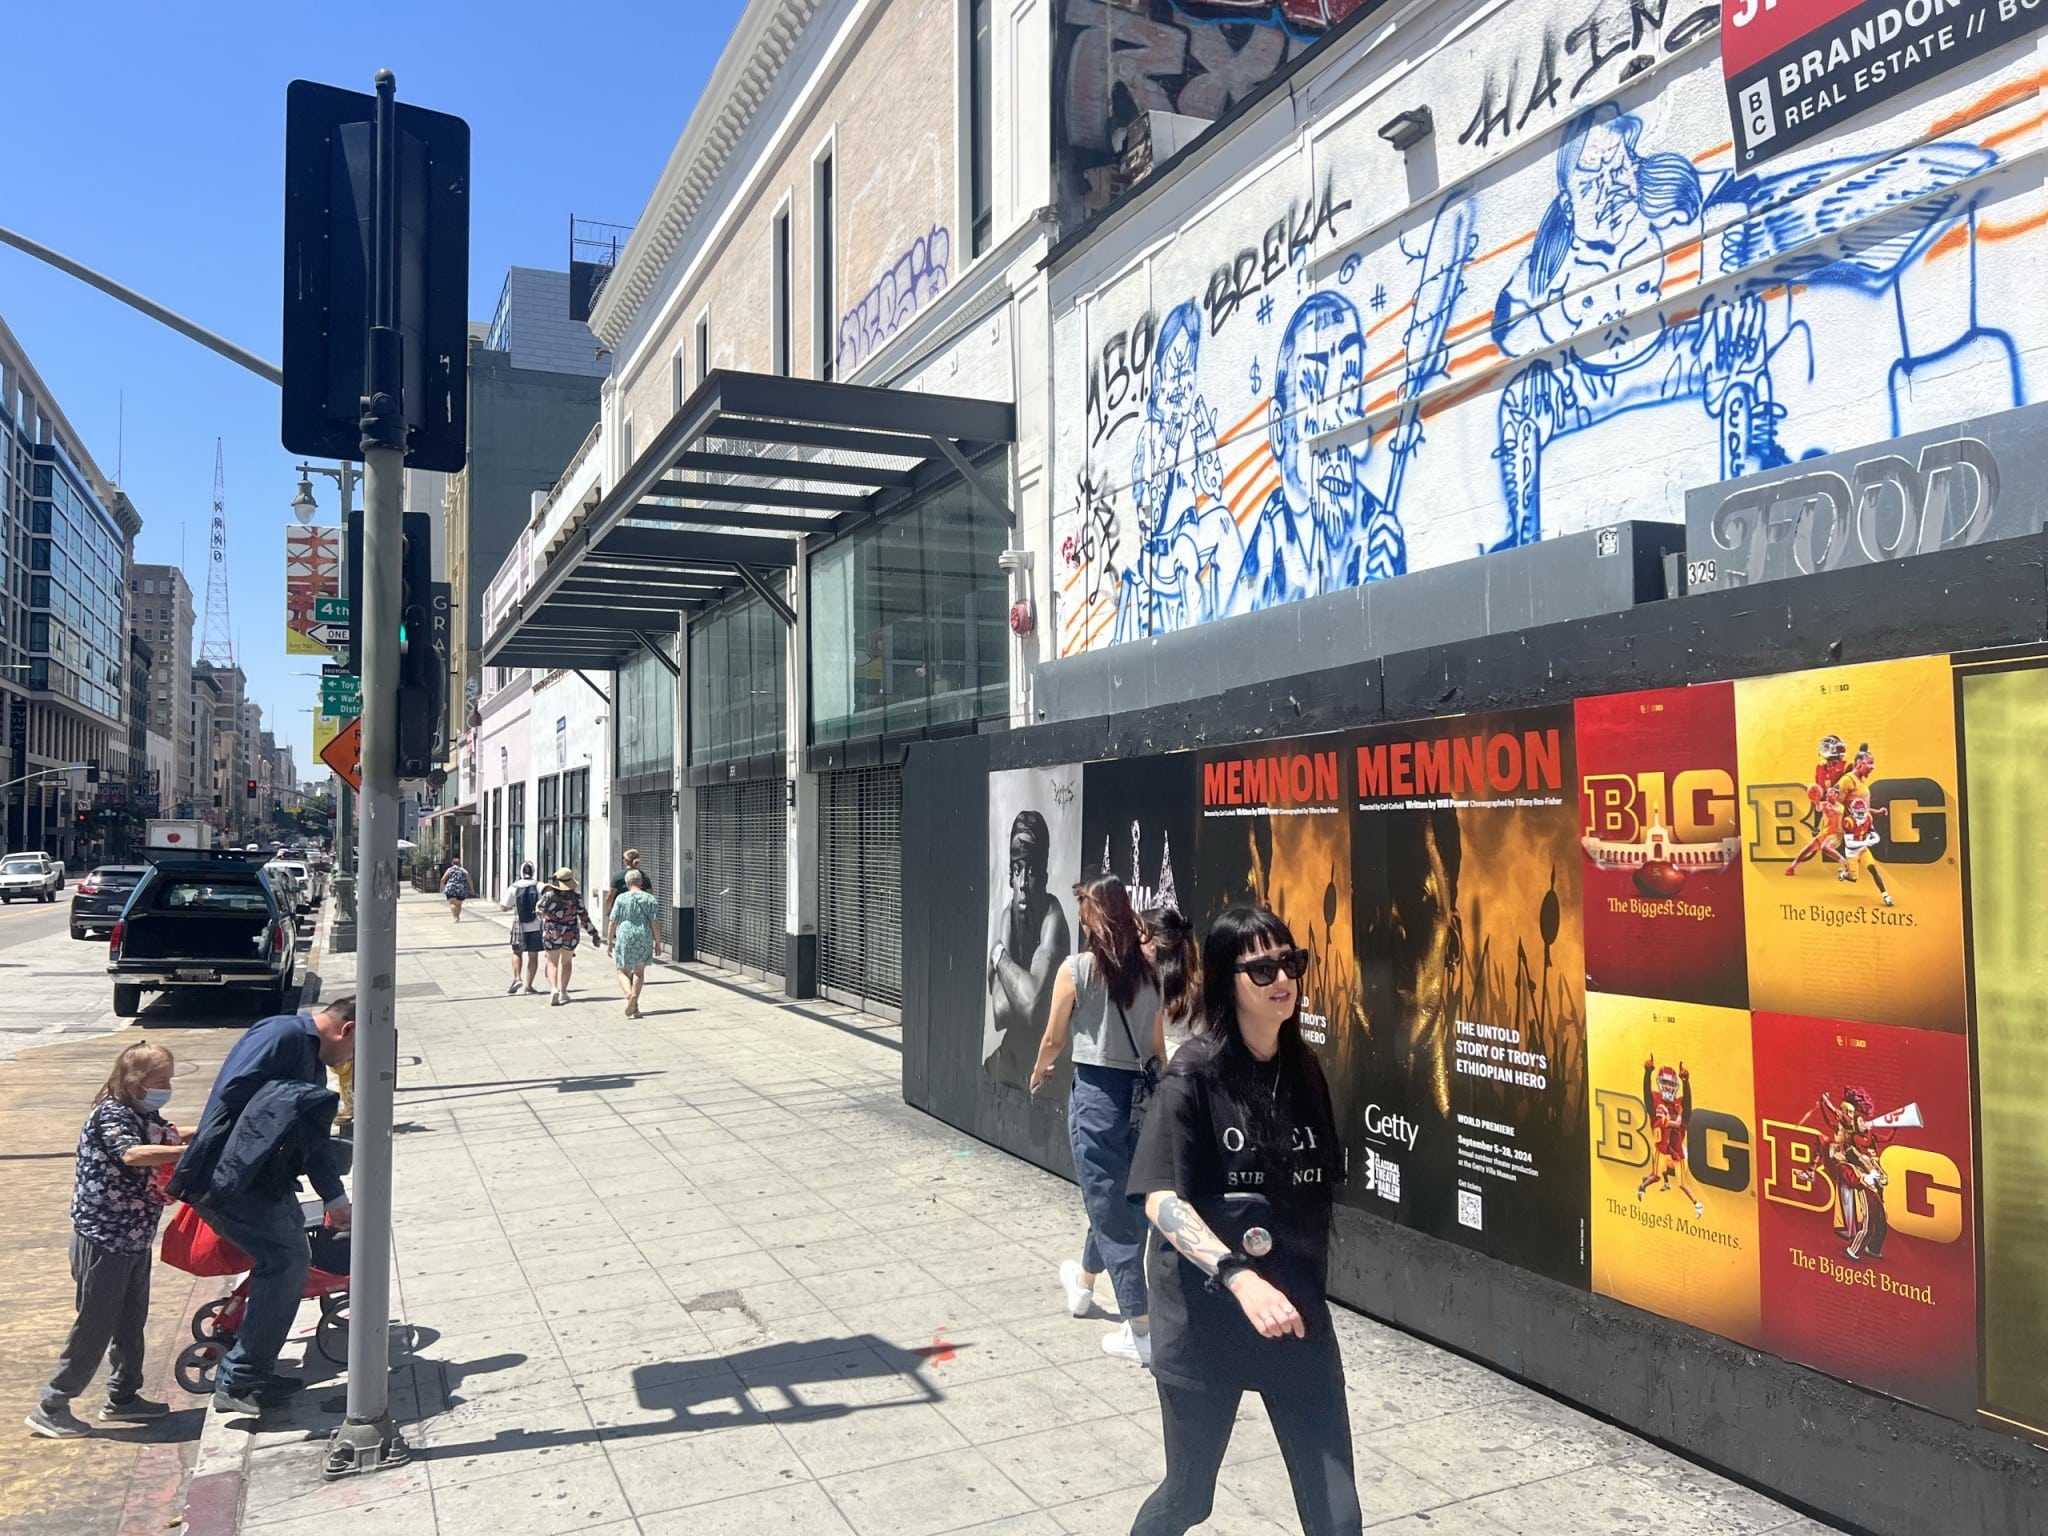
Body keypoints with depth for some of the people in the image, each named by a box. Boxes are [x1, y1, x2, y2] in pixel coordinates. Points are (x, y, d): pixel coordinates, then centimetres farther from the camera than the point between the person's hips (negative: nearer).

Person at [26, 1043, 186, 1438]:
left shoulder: (145, 1117, 8)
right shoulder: (111, 1114, -19)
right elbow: (131, 1153, -36)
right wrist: (190, 1151, -42)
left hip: (135, 1239, 9)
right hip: (103, 1240, -9)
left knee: (131, 1321, 16)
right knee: (94, 1326, -1)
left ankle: (122, 1397, 28)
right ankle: (51, 1407, 12)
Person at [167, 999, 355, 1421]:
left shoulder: (314, 1063, 18)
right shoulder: (280, 1036, -13)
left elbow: (315, 1140, 25)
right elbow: (227, 1098, -21)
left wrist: (335, 1198, 28)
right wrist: (193, 1175, -23)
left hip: (267, 1182, 10)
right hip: (231, 1180, -10)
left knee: (292, 1260, 10)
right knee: (285, 1260, -13)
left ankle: (257, 1371, 21)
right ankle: (236, 1380, -4)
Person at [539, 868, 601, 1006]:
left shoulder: (548, 895, -11)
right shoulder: (576, 898, -10)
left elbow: (540, 909, 8)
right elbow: (584, 918, -8)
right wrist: (594, 934, -1)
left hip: (551, 934, -1)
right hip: (570, 935, 1)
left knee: (552, 962, 10)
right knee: (567, 962, 20)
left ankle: (553, 988, -12)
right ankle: (563, 992, 19)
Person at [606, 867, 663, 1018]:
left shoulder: (621, 898, -2)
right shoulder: (650, 899, 1)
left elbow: (613, 923, -2)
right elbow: (655, 923, -3)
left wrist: (610, 942, 6)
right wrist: (658, 942, 3)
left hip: (625, 938, -2)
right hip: (644, 939, 2)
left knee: (623, 972, 9)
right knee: (639, 971, 16)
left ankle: (630, 994, -20)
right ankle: (635, 1006, 14)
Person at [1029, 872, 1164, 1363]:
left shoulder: (1076, 970, -11)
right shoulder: (1148, 969, 2)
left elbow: (1054, 1039, -1)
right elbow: (1158, 1042, 6)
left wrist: (1039, 1071, 19)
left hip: (1095, 1089, -6)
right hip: (1141, 1091, 6)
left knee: (1109, 1205, 3)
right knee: (1118, 1194, 24)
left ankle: (1140, 1330, 5)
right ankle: (1084, 1282, 48)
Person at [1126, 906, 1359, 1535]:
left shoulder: (1304, 1071, 3)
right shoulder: (1196, 1073, -13)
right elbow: (1159, 1198, -20)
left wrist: (1309, 1287, 14)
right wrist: (1240, 1277, -31)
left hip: (1297, 1312, 4)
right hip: (1205, 1313, -4)